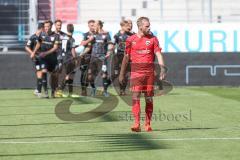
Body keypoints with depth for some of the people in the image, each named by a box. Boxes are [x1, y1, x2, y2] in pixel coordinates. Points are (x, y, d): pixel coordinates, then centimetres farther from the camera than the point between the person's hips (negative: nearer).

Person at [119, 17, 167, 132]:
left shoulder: (153, 39, 7)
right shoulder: (131, 40, 6)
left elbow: (158, 54, 0)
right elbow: (126, 57, 11)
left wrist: (162, 68, -13)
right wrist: (121, 74, 11)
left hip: (149, 71, 1)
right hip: (136, 71, -1)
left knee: (149, 98, 4)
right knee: (135, 96, -11)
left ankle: (148, 124, 11)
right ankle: (137, 124, -15)